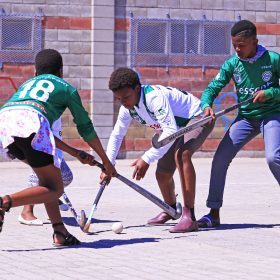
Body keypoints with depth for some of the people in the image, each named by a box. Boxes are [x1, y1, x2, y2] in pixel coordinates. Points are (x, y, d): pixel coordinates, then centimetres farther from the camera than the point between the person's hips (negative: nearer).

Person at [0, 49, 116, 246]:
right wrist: (106, 162, 42)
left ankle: (60, 232, 14)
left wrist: (75, 153, 50)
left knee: (46, 177, 23)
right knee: (55, 189, 1)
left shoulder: (27, 84, 39)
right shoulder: (66, 88, 26)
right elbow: (86, 129, 31)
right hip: (29, 121, -6)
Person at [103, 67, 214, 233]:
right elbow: (116, 135, 7)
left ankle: (189, 217, -37)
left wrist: (146, 159, -44)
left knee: (182, 155, -36)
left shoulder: (154, 97, -36)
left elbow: (171, 131, -43)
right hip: (178, 128, 9)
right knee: (162, 174, 10)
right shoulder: (127, 108, -9)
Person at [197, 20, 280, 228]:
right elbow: (213, 87, -5)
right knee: (220, 158, -7)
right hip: (245, 117, 4)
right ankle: (214, 213, 3)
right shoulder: (232, 64, -1)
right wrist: (207, 105, -24)